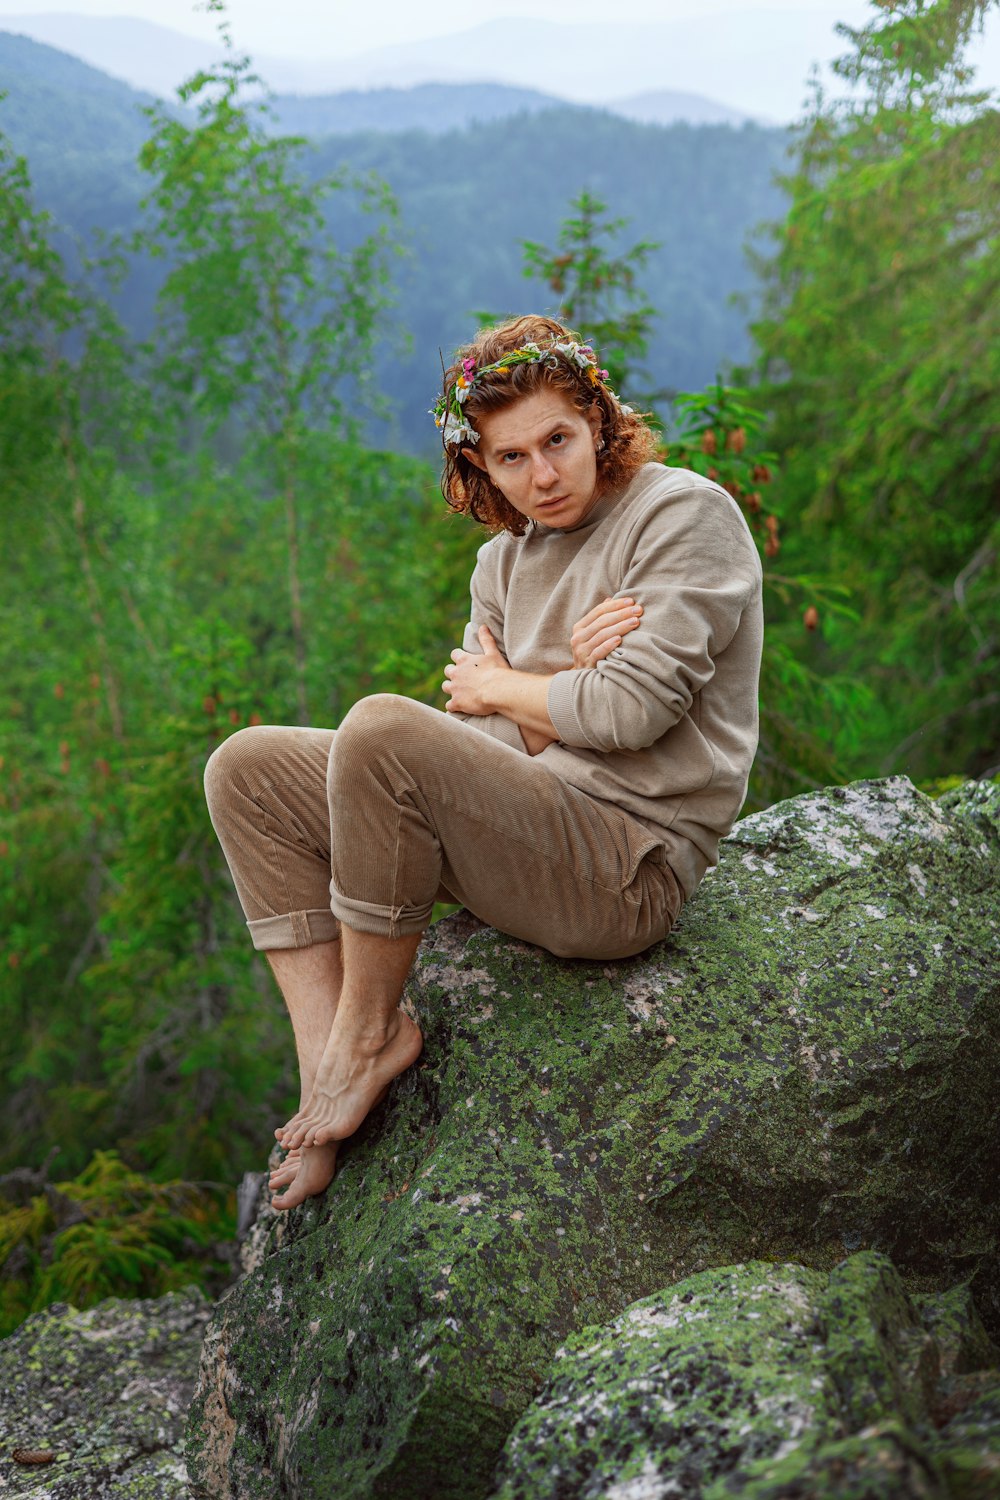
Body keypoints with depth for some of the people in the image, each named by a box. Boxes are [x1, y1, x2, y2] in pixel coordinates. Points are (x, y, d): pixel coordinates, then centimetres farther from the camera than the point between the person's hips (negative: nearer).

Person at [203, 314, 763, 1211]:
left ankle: (370, 1035, -11)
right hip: (527, 824, 8)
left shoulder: (687, 515, -6)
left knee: (380, 729, -30)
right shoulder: (505, 561, 15)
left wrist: (498, 686, -1)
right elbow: (482, 750, 6)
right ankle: (328, 1072, -7)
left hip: (634, 869, -8)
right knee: (247, 770, 3)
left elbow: (633, 710, -18)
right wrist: (570, 674, -12)